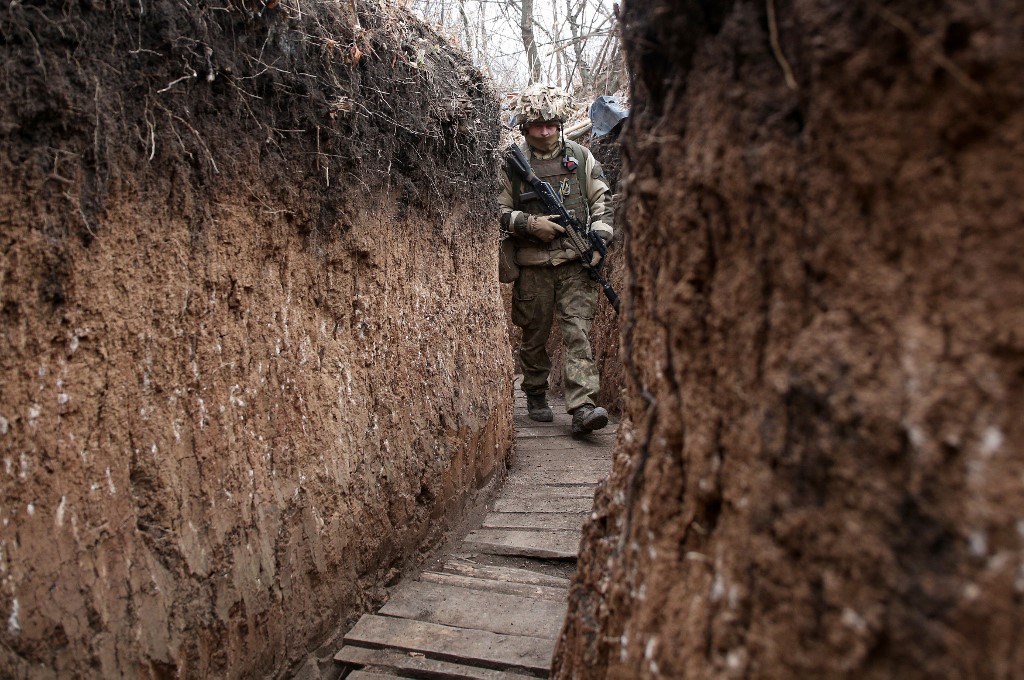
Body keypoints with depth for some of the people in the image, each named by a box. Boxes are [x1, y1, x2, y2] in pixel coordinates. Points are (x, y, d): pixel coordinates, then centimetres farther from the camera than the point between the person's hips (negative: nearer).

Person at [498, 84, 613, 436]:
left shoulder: (581, 158, 9)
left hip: (576, 262, 0)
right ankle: (536, 396, 28)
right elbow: (496, 211, 2)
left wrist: (598, 238, -3)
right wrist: (530, 224, -12)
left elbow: (601, 201, 12)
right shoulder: (511, 164, 3)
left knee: (578, 332, -9)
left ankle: (582, 407, -13)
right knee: (534, 335, 10)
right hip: (533, 264, 0)